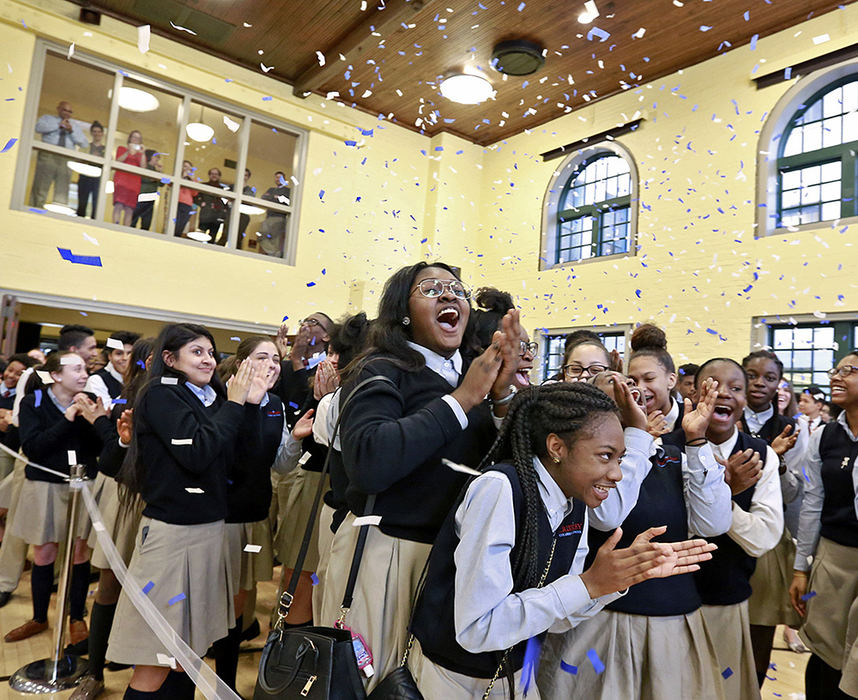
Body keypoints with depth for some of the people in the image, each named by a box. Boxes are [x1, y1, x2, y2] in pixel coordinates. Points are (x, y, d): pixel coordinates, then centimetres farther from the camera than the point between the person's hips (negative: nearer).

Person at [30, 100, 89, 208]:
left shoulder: (75, 127, 24)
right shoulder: (47, 118, 18)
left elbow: (85, 144, 9)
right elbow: (38, 127, -4)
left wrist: (72, 131, -4)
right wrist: (58, 125, -6)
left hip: (66, 160, 2)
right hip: (47, 156, -2)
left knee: (62, 193, -4)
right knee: (40, 188, -7)